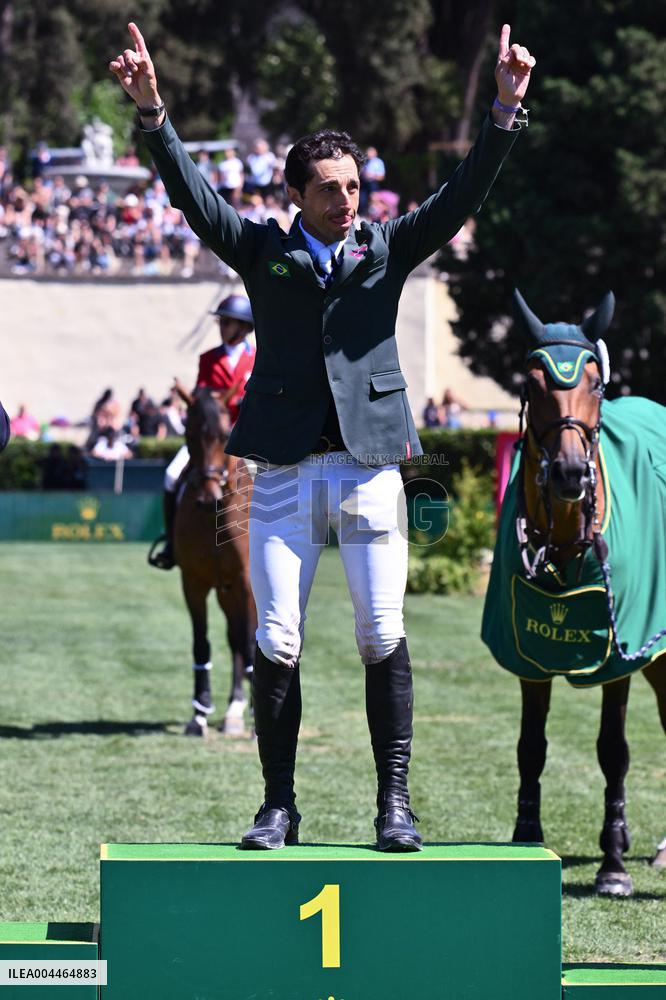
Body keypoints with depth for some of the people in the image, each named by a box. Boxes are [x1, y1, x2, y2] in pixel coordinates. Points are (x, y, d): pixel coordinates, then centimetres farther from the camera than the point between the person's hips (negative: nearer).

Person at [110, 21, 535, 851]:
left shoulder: (388, 251, 9)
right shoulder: (263, 253, 7)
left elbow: (463, 196, 1)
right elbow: (192, 197, -4)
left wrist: (505, 111, -12)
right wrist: (151, 112, -17)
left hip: (371, 468, 0)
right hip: (285, 470, 0)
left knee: (383, 639, -2)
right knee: (276, 643, 0)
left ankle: (394, 802, 4)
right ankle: (278, 805, 7)